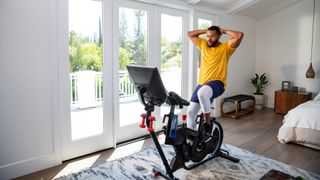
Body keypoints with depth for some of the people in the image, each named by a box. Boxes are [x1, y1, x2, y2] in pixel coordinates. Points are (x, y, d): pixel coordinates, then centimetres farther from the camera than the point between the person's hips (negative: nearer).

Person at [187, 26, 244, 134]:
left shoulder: (225, 47, 1)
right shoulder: (203, 45, 15)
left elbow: (239, 35, -13)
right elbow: (190, 34, 21)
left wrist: (224, 31, 2)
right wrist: (206, 31, 14)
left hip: (217, 83, -6)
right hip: (202, 83, 6)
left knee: (202, 93, -40)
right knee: (190, 112, -1)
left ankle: (207, 122, -18)